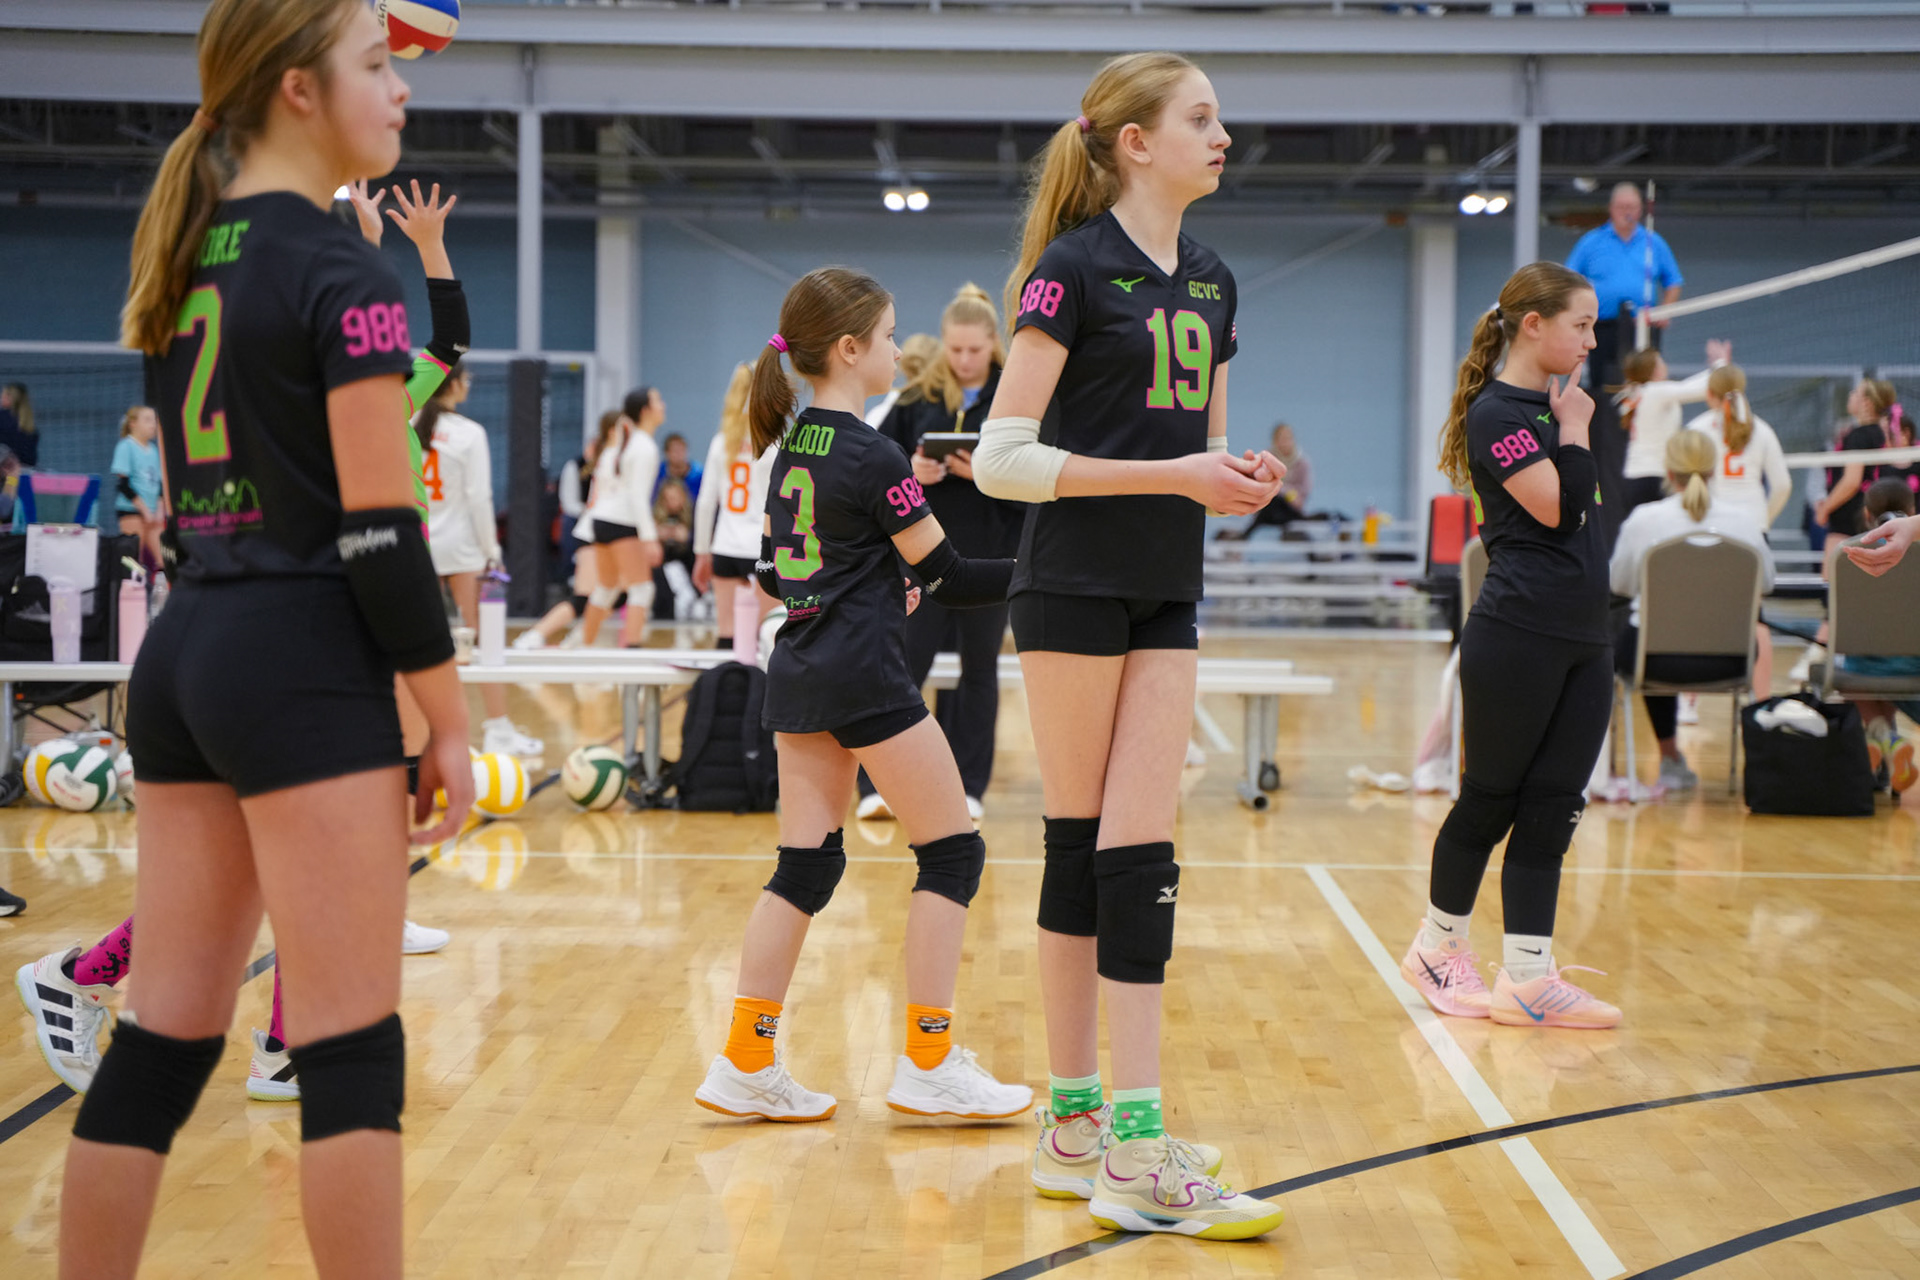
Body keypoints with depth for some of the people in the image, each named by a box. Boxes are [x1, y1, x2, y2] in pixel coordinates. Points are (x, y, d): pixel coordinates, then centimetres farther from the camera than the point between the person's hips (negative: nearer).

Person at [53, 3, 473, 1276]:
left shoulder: (186, 256, 12)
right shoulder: (343, 269, -10)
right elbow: (379, 525, -13)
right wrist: (450, 720, -9)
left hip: (183, 655, 8)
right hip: (304, 663, -8)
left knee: (168, 1027, 11)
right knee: (353, 1038, -2)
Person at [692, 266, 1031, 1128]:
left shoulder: (791, 446, 11)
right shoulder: (870, 454, -14)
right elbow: (949, 579, -12)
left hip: (797, 671, 9)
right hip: (863, 675, -8)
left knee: (806, 864, 10)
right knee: (952, 853, 1)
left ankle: (746, 1065, 8)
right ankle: (929, 1064, 3)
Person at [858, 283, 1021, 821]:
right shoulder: (917, 399, 4)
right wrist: (909, 471, -14)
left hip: (991, 559, 0)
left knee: (978, 670, 8)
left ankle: (967, 787, 16)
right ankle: (877, 785, -2)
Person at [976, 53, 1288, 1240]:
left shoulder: (1211, 282, 12)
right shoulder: (1073, 269, -10)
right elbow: (1002, 459, -15)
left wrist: (1241, 478, -2)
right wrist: (1174, 474, -19)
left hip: (1167, 596, 6)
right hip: (1076, 589, -6)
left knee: (1143, 854, 2)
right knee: (1082, 847, 1)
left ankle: (1133, 1143, 5)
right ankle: (1075, 1120, 12)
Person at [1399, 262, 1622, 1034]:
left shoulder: (1555, 406, 16)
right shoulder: (1495, 411, -10)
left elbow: (1582, 512, 17)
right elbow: (1556, 508, -17)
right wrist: (1575, 428, -8)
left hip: (1583, 643, 8)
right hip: (1517, 641, -8)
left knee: (1553, 809, 5)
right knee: (1490, 801, 3)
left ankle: (1527, 979, 7)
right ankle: (1438, 948, 21)